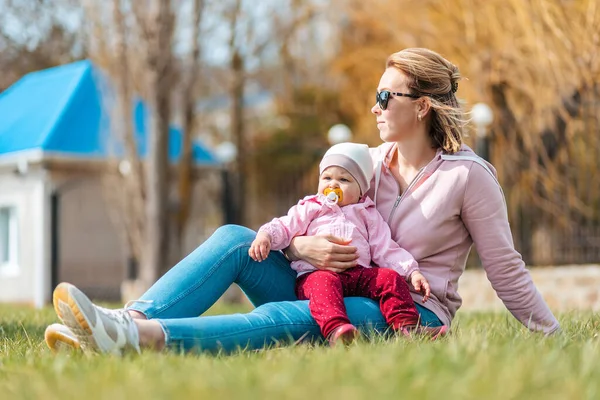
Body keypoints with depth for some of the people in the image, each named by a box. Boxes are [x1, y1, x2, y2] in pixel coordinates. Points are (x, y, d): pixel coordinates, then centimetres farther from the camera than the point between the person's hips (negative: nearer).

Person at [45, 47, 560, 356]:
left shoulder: (468, 175, -6)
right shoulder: (371, 163, 12)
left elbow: (506, 270, -2)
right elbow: (301, 226, 10)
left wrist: (553, 336, -5)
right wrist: (304, 246, -14)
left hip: (411, 313, -6)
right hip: (341, 298, 6)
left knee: (284, 318, -34)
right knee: (234, 239, -14)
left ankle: (136, 336, -52)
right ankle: (126, 322, -34)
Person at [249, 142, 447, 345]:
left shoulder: (367, 215, 25)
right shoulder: (310, 208, 21)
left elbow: (386, 250, 20)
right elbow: (284, 227, 11)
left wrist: (413, 272, 7)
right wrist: (265, 236, -12)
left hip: (359, 274, 3)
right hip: (316, 272, -3)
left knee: (390, 277, -19)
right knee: (325, 282, -36)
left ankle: (407, 327, -27)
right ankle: (335, 331, -61)